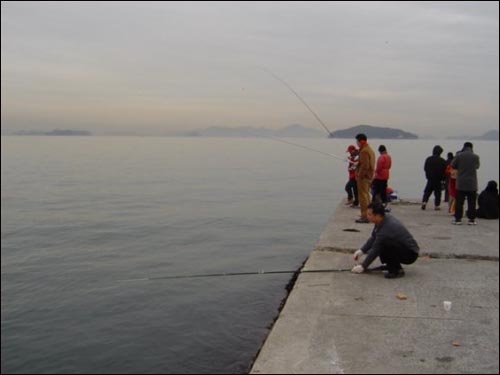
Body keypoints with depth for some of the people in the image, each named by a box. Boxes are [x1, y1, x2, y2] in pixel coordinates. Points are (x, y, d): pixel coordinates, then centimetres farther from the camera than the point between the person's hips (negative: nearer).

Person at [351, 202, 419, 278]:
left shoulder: (386, 229, -30)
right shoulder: (384, 218, -4)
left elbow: (375, 250, -21)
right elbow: (373, 237, 8)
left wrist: (363, 267, -11)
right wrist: (361, 251, 1)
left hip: (410, 254, -10)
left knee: (383, 246, -32)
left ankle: (397, 270, -14)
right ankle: (391, 264, 15)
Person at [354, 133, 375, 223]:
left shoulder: (364, 151, -18)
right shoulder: (370, 150, 15)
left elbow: (365, 166, -24)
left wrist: (359, 176, -18)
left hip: (363, 177, -11)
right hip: (369, 176, 11)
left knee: (363, 197, -6)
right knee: (366, 196, 18)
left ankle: (365, 217, -5)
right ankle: (367, 215, 26)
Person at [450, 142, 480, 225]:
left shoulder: (459, 156, -8)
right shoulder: (476, 157, -3)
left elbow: (452, 165, 1)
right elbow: (477, 166, 12)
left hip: (461, 183, -1)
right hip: (472, 184, 1)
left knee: (459, 202, 5)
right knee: (471, 202, 7)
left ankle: (458, 219, 5)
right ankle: (472, 219, 9)